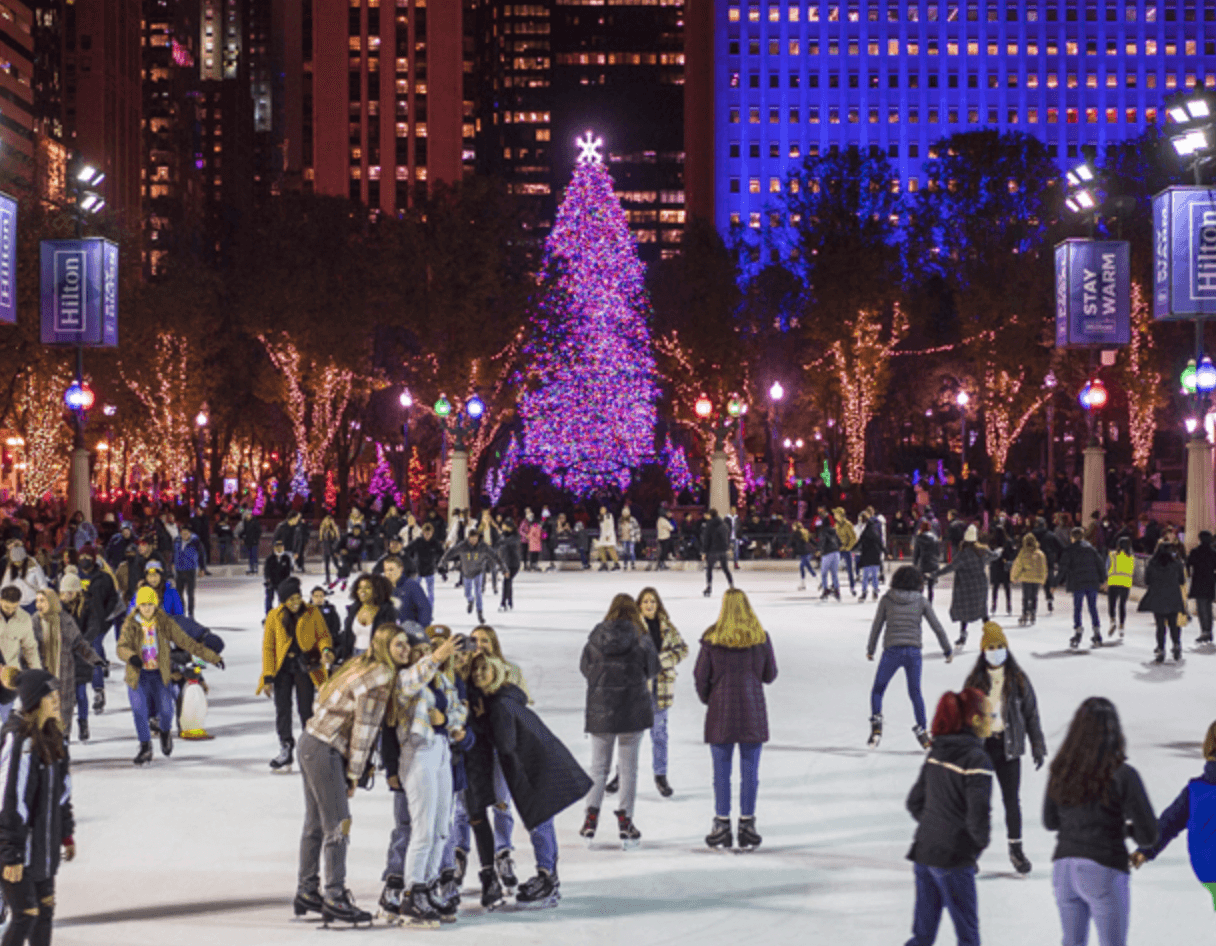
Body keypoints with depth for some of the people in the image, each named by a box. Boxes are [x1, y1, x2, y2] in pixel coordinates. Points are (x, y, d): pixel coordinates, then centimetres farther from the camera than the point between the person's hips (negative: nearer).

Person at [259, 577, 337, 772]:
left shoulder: (312, 614, -2)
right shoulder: (274, 616, 0)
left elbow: (323, 635, 5)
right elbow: (268, 646, 3)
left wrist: (326, 649, -19)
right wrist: (268, 676, -2)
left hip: (305, 666, -1)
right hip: (282, 668, 1)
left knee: (306, 709, -2)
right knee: (282, 710, 1)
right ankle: (285, 750, 9)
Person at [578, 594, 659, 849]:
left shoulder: (596, 637, -3)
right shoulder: (639, 639, -9)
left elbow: (584, 667, 5)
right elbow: (653, 668, 0)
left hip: (600, 710, 2)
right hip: (633, 710, -2)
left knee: (598, 766, 12)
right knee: (629, 767, 7)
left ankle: (591, 818, 4)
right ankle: (625, 821, 5)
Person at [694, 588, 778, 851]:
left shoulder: (712, 639, -6)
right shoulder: (761, 638, -2)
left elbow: (701, 676, -3)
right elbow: (770, 675, 6)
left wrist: (708, 700, 14)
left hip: (721, 711, -1)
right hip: (753, 711, 1)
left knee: (721, 770, 6)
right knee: (750, 770, 6)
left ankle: (722, 825, 10)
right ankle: (747, 825, 9)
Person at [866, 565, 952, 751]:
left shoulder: (886, 599, 1)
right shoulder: (921, 601, 4)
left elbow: (877, 626, 5)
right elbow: (937, 627, 6)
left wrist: (870, 649, 18)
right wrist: (948, 650, 18)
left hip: (892, 650, -1)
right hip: (913, 651, 1)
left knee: (877, 690, 11)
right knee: (915, 693, 16)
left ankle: (876, 727, -7)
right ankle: (922, 732, 13)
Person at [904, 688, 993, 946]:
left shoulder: (937, 752, 7)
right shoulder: (976, 759, -16)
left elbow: (914, 802, 12)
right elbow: (978, 814, -21)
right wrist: (980, 844, -3)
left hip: (923, 850, 7)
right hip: (953, 858, -7)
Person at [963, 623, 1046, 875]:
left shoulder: (1018, 679, 1)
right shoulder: (975, 681, 2)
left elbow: (1031, 713, 4)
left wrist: (1038, 747, 2)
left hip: (1007, 746, 0)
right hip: (980, 744, 0)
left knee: (1011, 799, 5)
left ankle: (1016, 849, 19)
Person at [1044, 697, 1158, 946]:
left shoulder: (1060, 772, -3)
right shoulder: (1122, 776, -16)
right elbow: (1149, 836, -13)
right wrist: (1126, 828, 6)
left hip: (1064, 867, 4)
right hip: (1104, 870, -4)